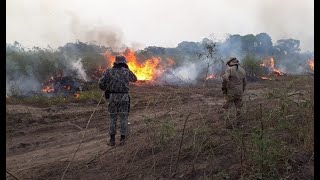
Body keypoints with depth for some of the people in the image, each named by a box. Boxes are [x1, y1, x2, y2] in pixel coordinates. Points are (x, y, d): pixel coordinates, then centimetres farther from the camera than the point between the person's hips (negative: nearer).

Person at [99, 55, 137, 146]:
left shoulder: (108, 71, 3)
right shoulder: (127, 71, 5)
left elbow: (101, 83, -4)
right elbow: (134, 79, 24)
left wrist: (106, 90, 15)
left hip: (112, 97, 1)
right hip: (123, 97, 0)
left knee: (113, 118, 11)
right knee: (123, 118, 8)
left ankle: (112, 139, 13)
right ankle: (122, 138, 10)